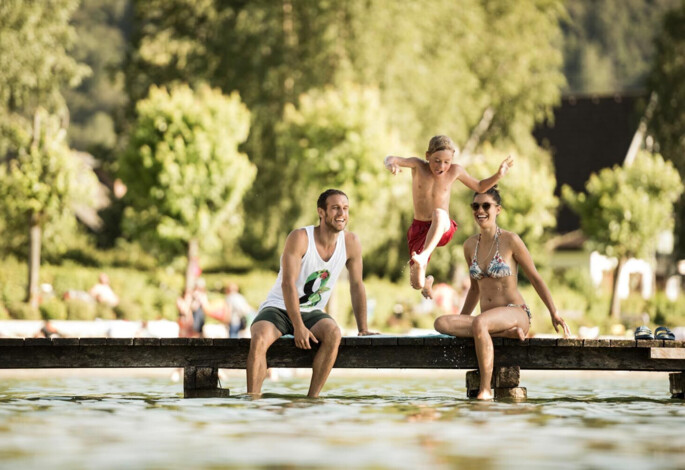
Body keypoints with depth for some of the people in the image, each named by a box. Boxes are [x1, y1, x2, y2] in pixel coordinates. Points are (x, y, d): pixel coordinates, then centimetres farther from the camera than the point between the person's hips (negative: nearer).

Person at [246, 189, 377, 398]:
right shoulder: (300, 238, -18)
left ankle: (312, 398, -25)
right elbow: (288, 284, -22)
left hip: (311, 312, 3)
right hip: (279, 308, -3)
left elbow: (357, 286, 5)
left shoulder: (351, 243, -5)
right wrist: (298, 327, -29)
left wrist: (363, 329, 1)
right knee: (259, 339, -34)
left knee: (333, 333, -31)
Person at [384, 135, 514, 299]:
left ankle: (424, 256, -52)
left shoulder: (455, 171, 0)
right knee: (417, 284, -3)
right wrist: (391, 164, -44)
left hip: (443, 228, -1)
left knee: (439, 213, -40)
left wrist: (498, 175, -1)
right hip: (419, 228, 1)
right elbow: (390, 159, -20)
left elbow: (479, 187, 15)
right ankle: (427, 282, 37)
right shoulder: (418, 166, -5)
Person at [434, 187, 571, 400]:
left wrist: (555, 315, 0)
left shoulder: (510, 240, -4)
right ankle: (505, 333, -20)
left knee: (479, 323, -39)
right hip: (490, 318, 6)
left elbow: (535, 279, 2)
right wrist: (461, 319, 20)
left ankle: (485, 390, -34)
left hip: (516, 313, -6)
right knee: (441, 323, -23)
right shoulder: (470, 245, 12)